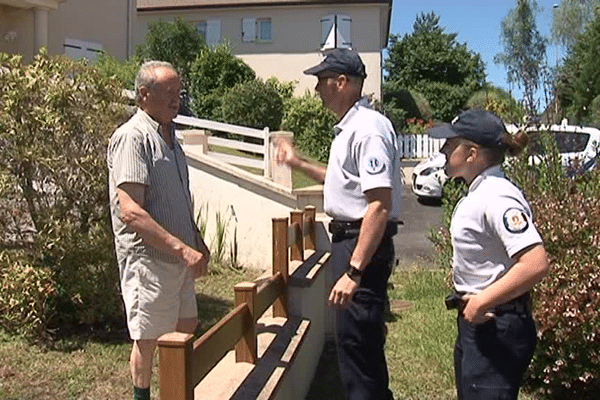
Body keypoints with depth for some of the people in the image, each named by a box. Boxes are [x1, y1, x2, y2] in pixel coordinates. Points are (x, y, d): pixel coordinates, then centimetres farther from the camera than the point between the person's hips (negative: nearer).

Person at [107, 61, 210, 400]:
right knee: (149, 338, 4)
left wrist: (197, 241, 16)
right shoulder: (132, 137, -17)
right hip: (148, 256, -9)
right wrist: (183, 249, -27)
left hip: (177, 256, 9)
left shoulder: (169, 135, 13)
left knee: (187, 324, 19)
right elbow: (130, 211, -26)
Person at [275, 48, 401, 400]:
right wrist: (298, 163, 28)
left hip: (364, 245, -11)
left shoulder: (367, 129, -20)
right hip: (347, 237, 11)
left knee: (356, 341, -2)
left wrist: (353, 272, -30)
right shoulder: (348, 128, 13)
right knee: (364, 340, 22)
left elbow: (380, 206, -27)